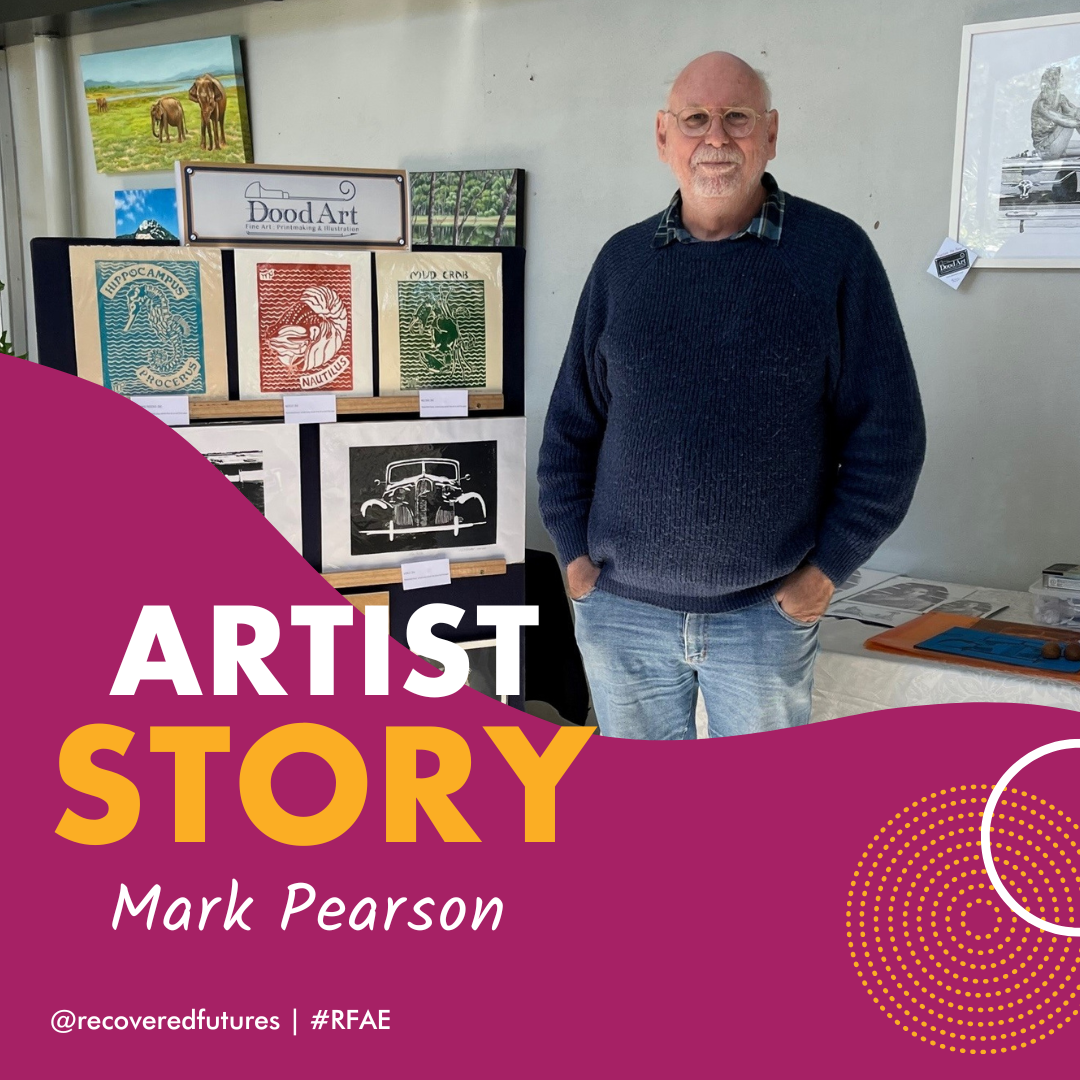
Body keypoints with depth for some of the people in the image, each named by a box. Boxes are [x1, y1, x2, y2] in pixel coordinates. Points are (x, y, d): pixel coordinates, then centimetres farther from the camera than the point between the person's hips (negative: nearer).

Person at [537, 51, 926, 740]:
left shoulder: (836, 252, -4)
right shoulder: (624, 259, 6)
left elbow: (889, 433, -4)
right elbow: (572, 421, 11)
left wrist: (824, 573, -6)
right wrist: (575, 554, 4)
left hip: (767, 612, -2)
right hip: (620, 609, 3)